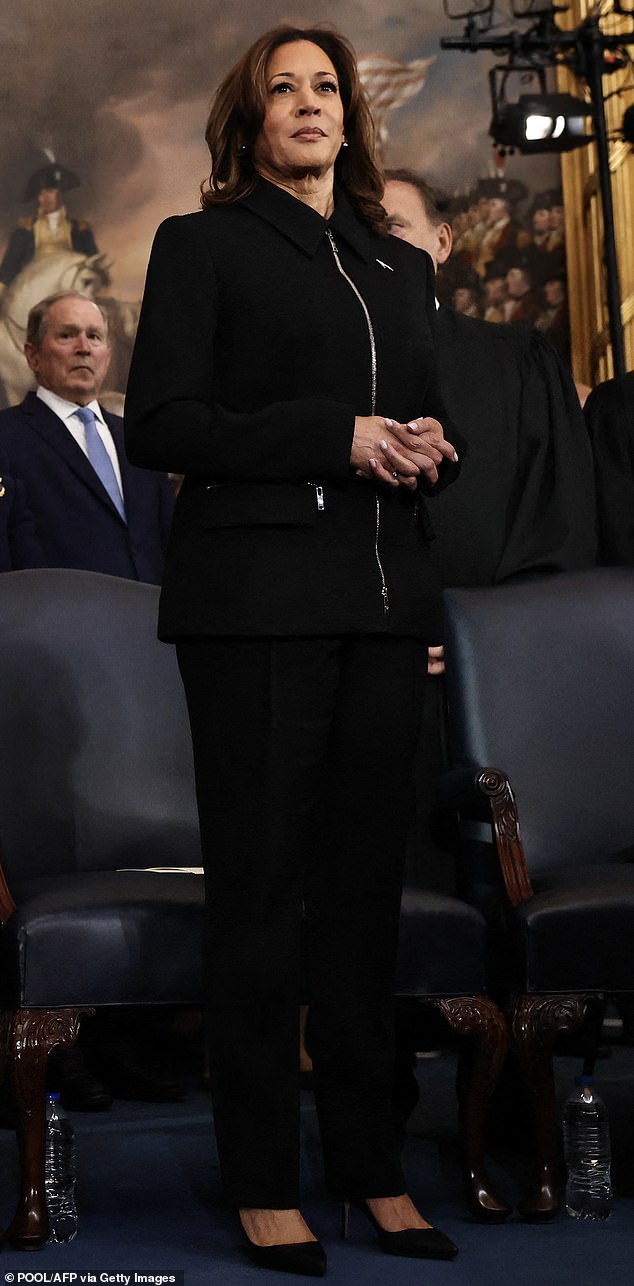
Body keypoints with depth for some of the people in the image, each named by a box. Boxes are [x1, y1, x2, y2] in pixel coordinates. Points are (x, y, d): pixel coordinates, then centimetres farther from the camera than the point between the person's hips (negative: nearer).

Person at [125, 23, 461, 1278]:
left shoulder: (400, 266, 19)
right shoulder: (202, 245, 4)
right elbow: (159, 424, -6)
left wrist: (429, 453, -1)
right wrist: (334, 437, -14)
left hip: (382, 605, 5)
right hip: (256, 602, -5)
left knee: (366, 888, 7)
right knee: (261, 888, -1)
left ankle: (374, 1170, 15)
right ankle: (263, 1184, 6)